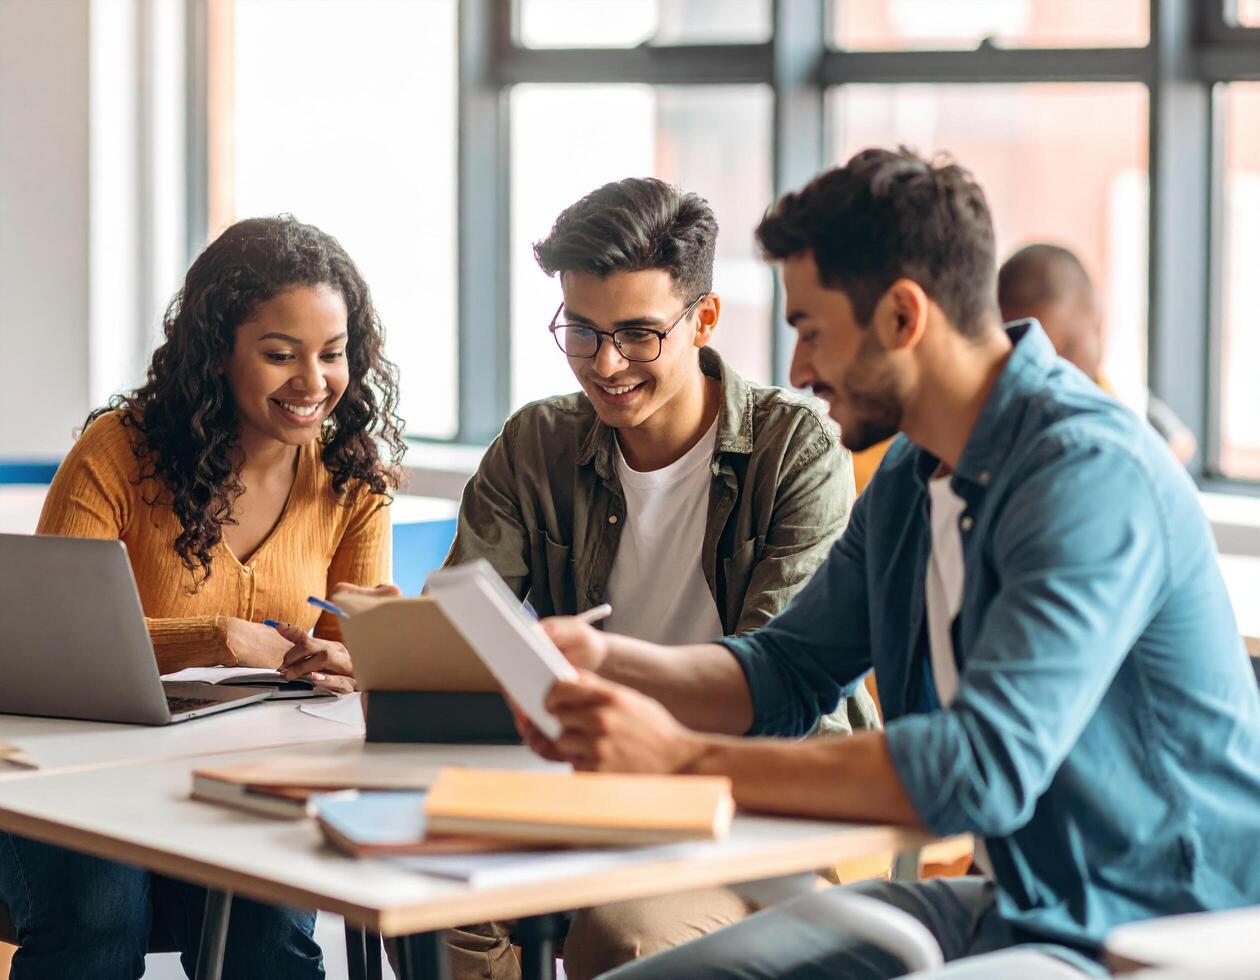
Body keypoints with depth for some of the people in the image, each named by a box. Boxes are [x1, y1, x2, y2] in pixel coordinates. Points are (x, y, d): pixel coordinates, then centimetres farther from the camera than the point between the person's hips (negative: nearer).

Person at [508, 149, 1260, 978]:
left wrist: (685, 757, -28)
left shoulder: (1093, 473, -21)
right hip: (1008, 904, 9)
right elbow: (789, 671, 19)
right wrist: (606, 660, 0)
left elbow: (985, 766, -31)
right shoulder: (911, 479, 9)